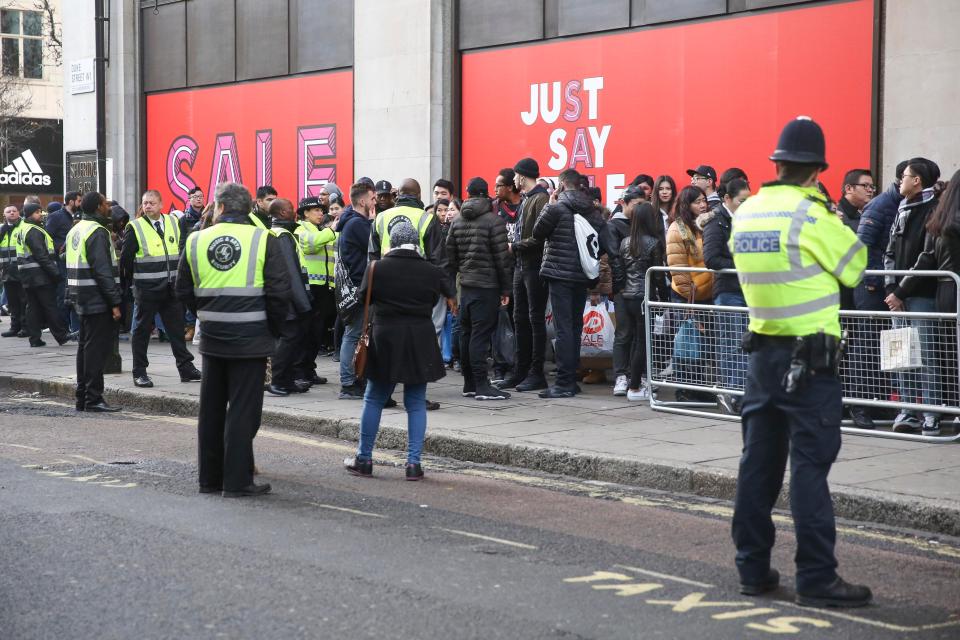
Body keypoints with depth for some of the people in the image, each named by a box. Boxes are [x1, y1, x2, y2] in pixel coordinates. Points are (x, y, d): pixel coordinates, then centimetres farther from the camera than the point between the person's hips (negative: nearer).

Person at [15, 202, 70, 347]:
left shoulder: (22, 229, 16)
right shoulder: (33, 231, -15)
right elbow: (41, 255, -21)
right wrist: (55, 272, -20)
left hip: (26, 275, 9)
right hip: (39, 274, -9)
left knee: (33, 306, 9)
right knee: (50, 305, -4)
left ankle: (34, 338, 9)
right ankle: (61, 336, -1)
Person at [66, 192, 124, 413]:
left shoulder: (75, 230, 16)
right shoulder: (97, 232, -15)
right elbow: (103, 271, -21)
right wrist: (115, 302, -19)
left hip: (82, 299, 10)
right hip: (98, 300, -10)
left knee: (85, 346, 14)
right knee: (96, 349, -7)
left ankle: (82, 398, 19)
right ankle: (93, 399, -6)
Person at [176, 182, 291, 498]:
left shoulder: (196, 241, 3)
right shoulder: (264, 240, -7)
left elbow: (184, 291, 9)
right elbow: (279, 291, -10)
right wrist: (274, 328, 4)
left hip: (212, 338, 4)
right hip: (251, 338, -3)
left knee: (211, 408, 13)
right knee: (243, 409, 1)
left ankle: (209, 477, 20)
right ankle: (237, 481, 1)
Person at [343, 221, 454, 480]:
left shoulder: (377, 268, -9)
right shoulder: (431, 272, -4)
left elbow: (363, 297, 3)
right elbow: (439, 299, 12)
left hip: (385, 338, -1)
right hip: (420, 342, 1)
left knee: (374, 400, 12)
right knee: (416, 403, 8)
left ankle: (363, 459, 17)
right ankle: (414, 463, 4)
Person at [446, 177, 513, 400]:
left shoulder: (457, 222, 10)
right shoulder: (494, 220, -8)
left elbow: (450, 257, 11)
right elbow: (502, 257, -10)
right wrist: (506, 289, -5)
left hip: (465, 286, 6)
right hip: (486, 286, -6)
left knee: (466, 335, 10)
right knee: (480, 335, -7)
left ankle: (469, 384, 16)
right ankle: (481, 386, -8)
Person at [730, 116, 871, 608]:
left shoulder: (745, 213, 5)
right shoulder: (812, 216, -14)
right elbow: (854, 268, -4)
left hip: (763, 352, 7)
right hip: (809, 358, -7)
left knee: (759, 462, 10)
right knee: (810, 466, -5)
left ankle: (753, 569, 16)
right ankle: (816, 578, -2)